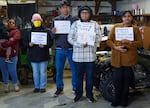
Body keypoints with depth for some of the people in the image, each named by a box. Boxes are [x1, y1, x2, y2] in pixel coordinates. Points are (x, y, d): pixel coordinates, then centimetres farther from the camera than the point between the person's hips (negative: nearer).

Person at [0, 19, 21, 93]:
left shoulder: (16, 31, 1)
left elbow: (13, 40, -17)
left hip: (12, 55, -4)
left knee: (12, 71, -2)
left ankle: (16, 85, 19)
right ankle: (6, 86, 23)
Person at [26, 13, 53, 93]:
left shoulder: (45, 31, -4)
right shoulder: (30, 31, 7)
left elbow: (50, 42, -5)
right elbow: (26, 42, 10)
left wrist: (44, 45, -21)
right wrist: (29, 44, -11)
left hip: (43, 55, -3)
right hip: (33, 55, 3)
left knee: (43, 72, 5)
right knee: (35, 72, 11)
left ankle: (43, 87, 17)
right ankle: (36, 87, 23)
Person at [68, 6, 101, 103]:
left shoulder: (95, 24, 5)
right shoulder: (75, 24, 3)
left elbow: (99, 38, 0)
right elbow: (70, 38, -3)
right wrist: (80, 44, -17)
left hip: (90, 55, 0)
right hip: (78, 54, 0)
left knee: (90, 76, 8)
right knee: (79, 76, 11)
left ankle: (89, 94, 24)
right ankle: (78, 94, 26)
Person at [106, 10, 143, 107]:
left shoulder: (135, 29, 5)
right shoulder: (116, 27, 6)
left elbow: (140, 43, 1)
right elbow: (109, 40, 4)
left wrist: (129, 42, -16)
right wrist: (116, 47, -13)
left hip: (129, 57, 0)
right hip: (117, 57, 0)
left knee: (127, 78, 7)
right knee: (117, 78, 0)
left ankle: (124, 99, 24)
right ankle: (117, 98, 20)